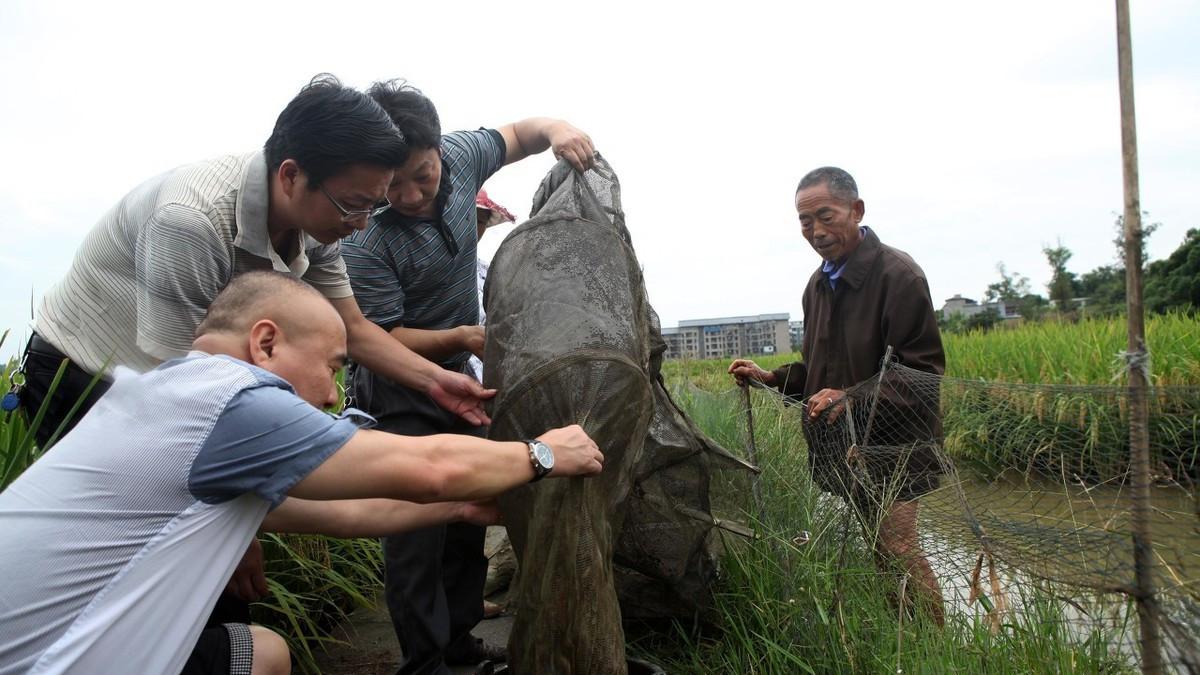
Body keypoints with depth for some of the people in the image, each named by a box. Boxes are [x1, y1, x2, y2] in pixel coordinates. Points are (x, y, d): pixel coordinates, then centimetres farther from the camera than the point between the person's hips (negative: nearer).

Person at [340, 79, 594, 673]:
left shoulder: (458, 155, -11)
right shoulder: (363, 242, -28)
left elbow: (515, 135, 8)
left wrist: (554, 128, -14)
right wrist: (463, 337, -34)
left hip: (457, 378, 7)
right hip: (401, 393, -6)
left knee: (468, 514, 15)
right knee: (419, 525, -4)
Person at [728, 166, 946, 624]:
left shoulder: (898, 274, -12)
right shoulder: (819, 283, 13)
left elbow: (922, 371, -16)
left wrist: (851, 398, -24)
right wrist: (770, 377, 8)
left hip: (890, 447, -7)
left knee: (896, 551, -8)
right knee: (877, 552, 13)